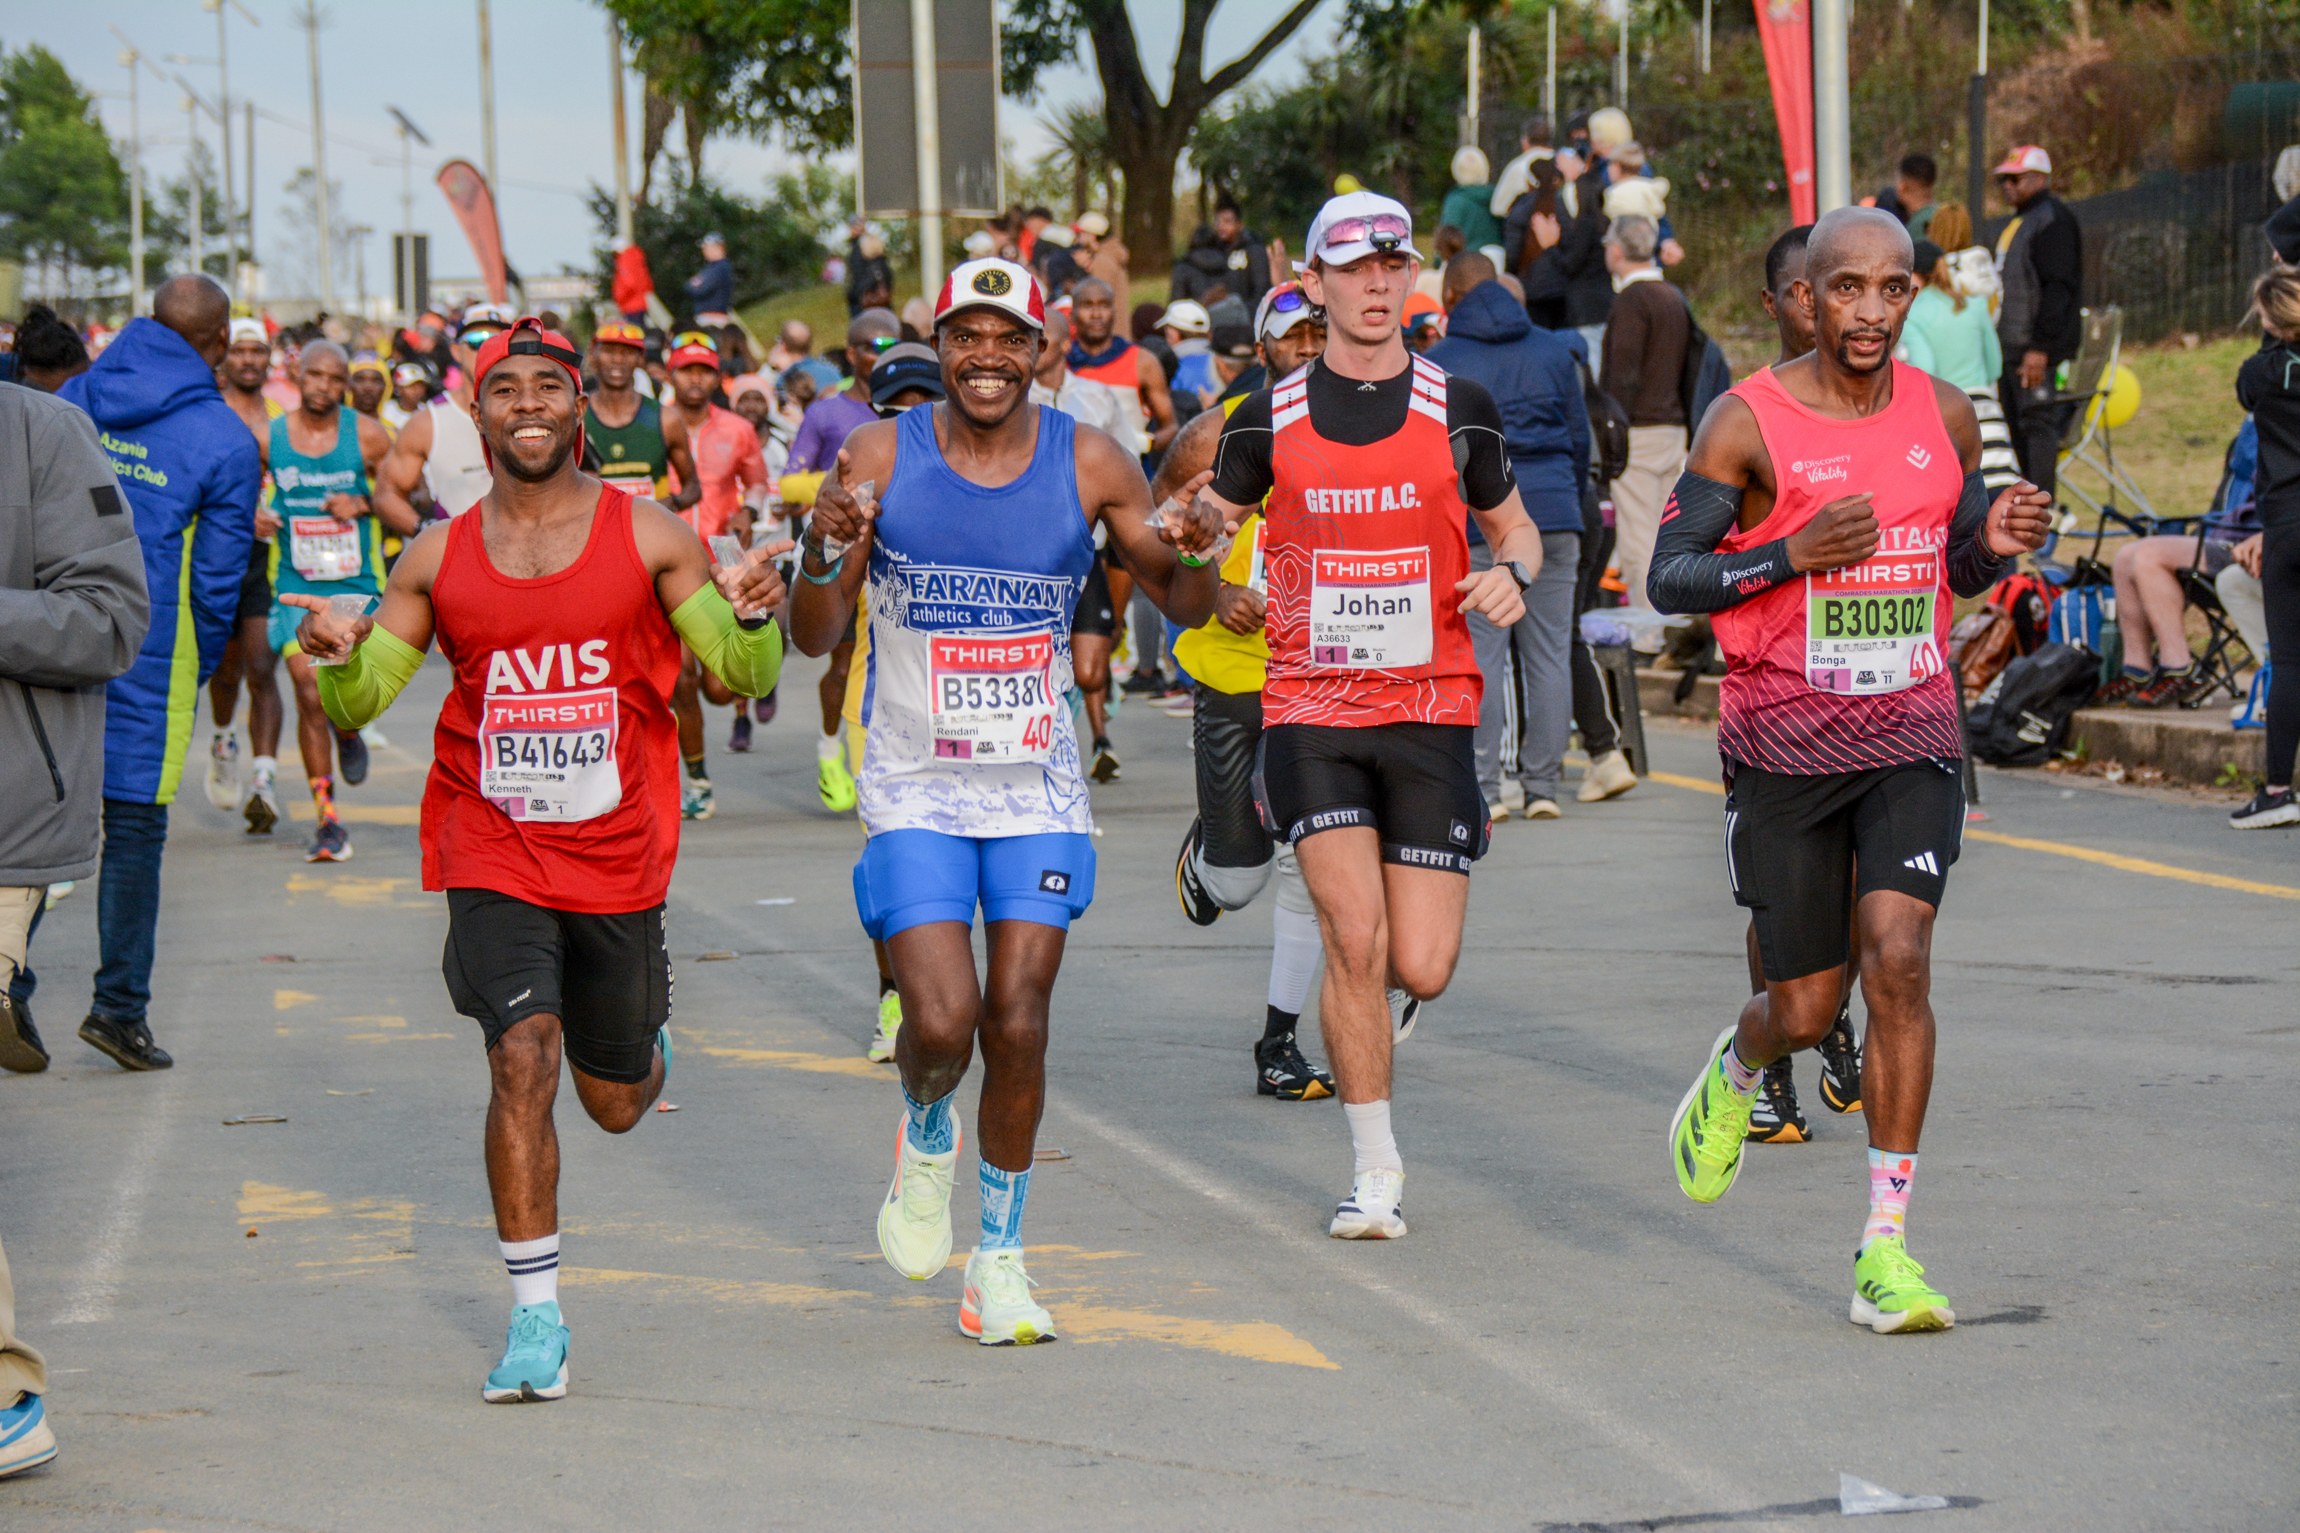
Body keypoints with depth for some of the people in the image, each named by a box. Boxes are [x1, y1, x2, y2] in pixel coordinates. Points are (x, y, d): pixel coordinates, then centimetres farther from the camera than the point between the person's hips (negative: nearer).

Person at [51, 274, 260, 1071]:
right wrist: (200, 675, 9)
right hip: (145, 653, -4)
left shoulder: (76, 399, 6)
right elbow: (216, 579, -4)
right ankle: (119, 1004, 8)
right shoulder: (226, 441, -7)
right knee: (135, 825, 5)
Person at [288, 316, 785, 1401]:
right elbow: (359, 707, 3)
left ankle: (644, 1047, 53)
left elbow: (742, 680, -3)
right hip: (491, 853, 0)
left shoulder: (651, 537, -3)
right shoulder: (438, 559, 1)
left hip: (619, 855, 0)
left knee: (616, 1104, 13)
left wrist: (751, 617, -25)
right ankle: (536, 1322, -9)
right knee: (522, 1061, -18)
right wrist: (335, 657, -19)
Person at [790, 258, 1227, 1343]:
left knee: (1018, 1027, -2)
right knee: (942, 1024, -14)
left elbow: (1184, 610, 6)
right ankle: (925, 1131, 22)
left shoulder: (1090, 465, -3)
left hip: (1039, 791, 1)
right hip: (914, 791, -1)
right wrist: (827, 554, -25)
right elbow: (813, 638, -5)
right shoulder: (882, 458, -6)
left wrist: (1192, 558, -18)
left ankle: (999, 1256, 15)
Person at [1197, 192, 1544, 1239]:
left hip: (1431, 716, 1)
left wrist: (1511, 575, -5)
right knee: (1354, 941, -14)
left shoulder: (1458, 411, 4)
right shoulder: (1268, 422, 3)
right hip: (1310, 713, -1)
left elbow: (1513, 525, 17)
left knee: (1421, 968, -5)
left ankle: (1381, 1011, 35)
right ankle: (1376, 1172, 1)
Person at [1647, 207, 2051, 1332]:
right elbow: (1667, 579, -7)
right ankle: (1737, 1069, 43)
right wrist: (1792, 553, -21)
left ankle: (1886, 1245, -10)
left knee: (1899, 961, -16)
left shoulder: (1945, 416, 5)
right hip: (1783, 744, -2)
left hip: (1912, 740, 2)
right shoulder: (1749, 423, -7)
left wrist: (1997, 542, -5)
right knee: (1805, 1009, 4)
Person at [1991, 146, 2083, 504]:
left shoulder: (2052, 219, -11)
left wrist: (2039, 348, -25)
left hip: (2038, 349, -10)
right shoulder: (2016, 222, 21)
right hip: (2010, 346, 10)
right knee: (2018, 428, 11)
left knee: (2038, 423, -11)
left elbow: (2057, 289, -19)